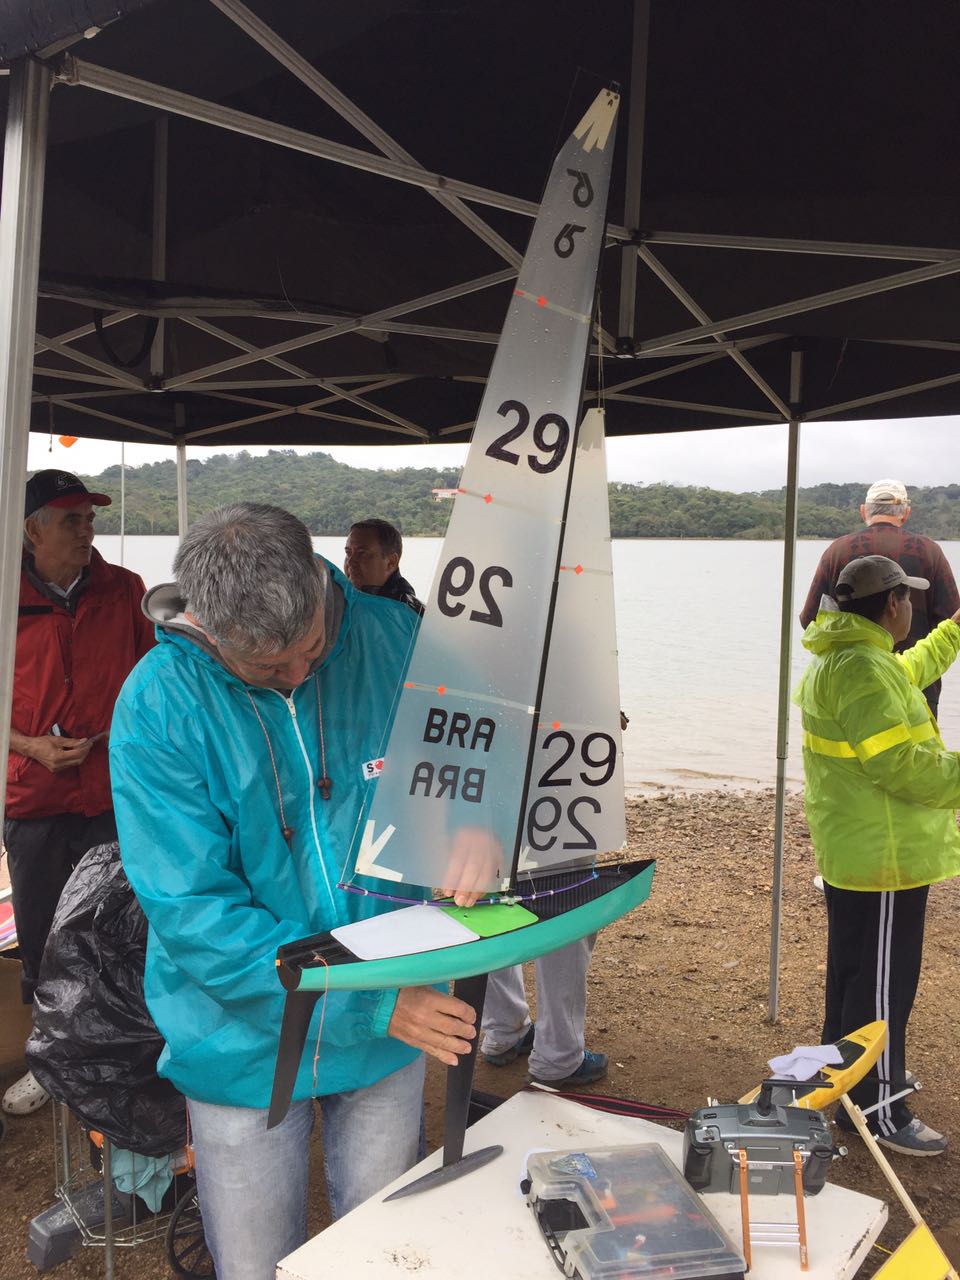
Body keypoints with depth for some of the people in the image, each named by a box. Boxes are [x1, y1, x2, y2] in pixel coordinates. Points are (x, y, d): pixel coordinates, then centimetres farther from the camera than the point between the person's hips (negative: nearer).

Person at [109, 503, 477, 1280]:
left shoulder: (396, 639, -12)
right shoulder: (157, 708, -20)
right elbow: (191, 912, -22)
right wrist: (372, 1004, -26)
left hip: (393, 1023, 2)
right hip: (248, 1038, -2)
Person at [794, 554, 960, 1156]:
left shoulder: (843, 656, 10)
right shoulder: (864, 668, -25)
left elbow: (909, 672, 32)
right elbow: (901, 764, -28)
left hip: (853, 849, 11)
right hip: (884, 855, -11)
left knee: (853, 970, 23)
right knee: (884, 986, 2)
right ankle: (878, 1109, 14)